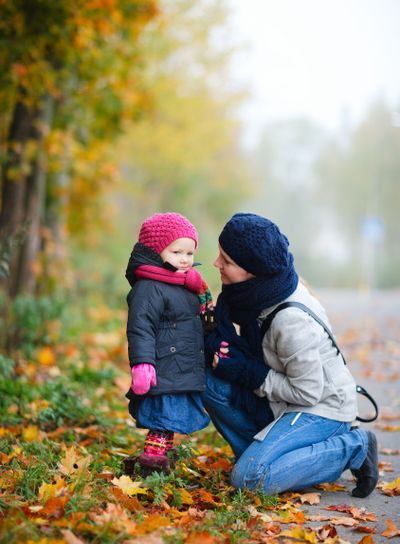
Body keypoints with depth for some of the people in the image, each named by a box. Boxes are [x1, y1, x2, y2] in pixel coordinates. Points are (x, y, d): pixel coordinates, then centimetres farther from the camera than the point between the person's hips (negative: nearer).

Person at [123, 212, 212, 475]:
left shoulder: (188, 288, 18)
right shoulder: (149, 289, -13)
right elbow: (140, 330, -20)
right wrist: (142, 363, -27)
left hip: (186, 374, 9)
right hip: (163, 374, -9)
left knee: (170, 423, 14)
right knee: (164, 422, -8)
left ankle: (155, 460, 22)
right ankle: (150, 463, -2)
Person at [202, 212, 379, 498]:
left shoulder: (292, 320, -32)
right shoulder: (256, 289, -7)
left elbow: (308, 393, -24)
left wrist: (247, 372, -21)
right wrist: (220, 344, -15)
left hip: (321, 408, -8)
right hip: (285, 404, 8)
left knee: (249, 478, -21)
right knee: (210, 382, -10)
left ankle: (352, 448, -6)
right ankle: (259, 453, 3)